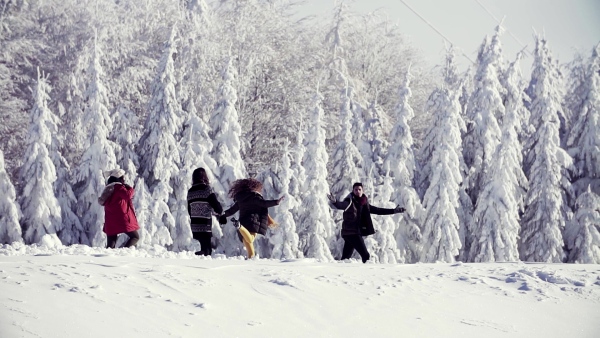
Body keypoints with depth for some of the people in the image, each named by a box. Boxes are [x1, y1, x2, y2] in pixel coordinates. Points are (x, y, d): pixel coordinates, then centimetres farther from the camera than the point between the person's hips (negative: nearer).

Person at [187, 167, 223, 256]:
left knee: (205, 248, 15)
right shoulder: (207, 190, -10)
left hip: (194, 226, 6)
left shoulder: (190, 192, 8)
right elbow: (218, 208, -8)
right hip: (205, 225, -6)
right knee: (207, 250, -4)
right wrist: (220, 211, 14)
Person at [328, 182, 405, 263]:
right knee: (366, 256, -12)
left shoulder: (364, 203, 12)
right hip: (351, 233, -7)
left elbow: (377, 210, 20)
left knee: (346, 258, 8)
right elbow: (341, 205, -30)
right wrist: (334, 202, -53)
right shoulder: (350, 201, -9)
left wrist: (394, 211, 20)